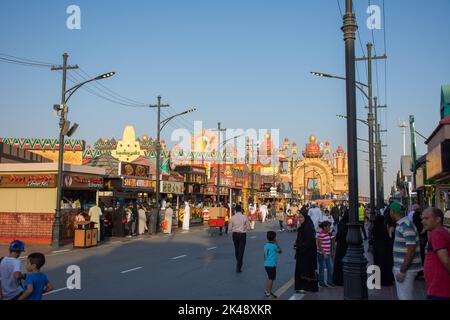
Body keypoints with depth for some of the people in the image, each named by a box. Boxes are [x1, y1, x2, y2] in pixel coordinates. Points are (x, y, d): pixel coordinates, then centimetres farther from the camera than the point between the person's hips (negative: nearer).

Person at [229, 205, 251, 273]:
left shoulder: (232, 218, -5)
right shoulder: (244, 217, -8)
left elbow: (230, 229, -2)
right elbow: (248, 228, -3)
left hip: (235, 234, 2)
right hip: (243, 235, -2)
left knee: (236, 249, 21)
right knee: (241, 251, 1)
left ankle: (238, 264, 38)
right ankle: (238, 268, -1)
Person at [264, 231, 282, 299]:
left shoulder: (266, 245, 6)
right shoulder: (274, 246, -16)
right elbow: (279, 251, 2)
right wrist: (277, 244, 7)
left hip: (266, 264, 8)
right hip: (271, 265, -8)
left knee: (269, 278, 21)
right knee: (271, 279, 0)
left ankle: (267, 291, 30)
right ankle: (269, 293, 4)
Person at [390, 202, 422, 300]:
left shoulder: (407, 226, -20)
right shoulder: (401, 225, 11)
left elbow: (411, 251, -24)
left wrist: (402, 271, -22)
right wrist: (398, 268, 21)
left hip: (406, 269, -10)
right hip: (401, 267, 10)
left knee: (405, 297, -4)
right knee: (401, 296, 18)